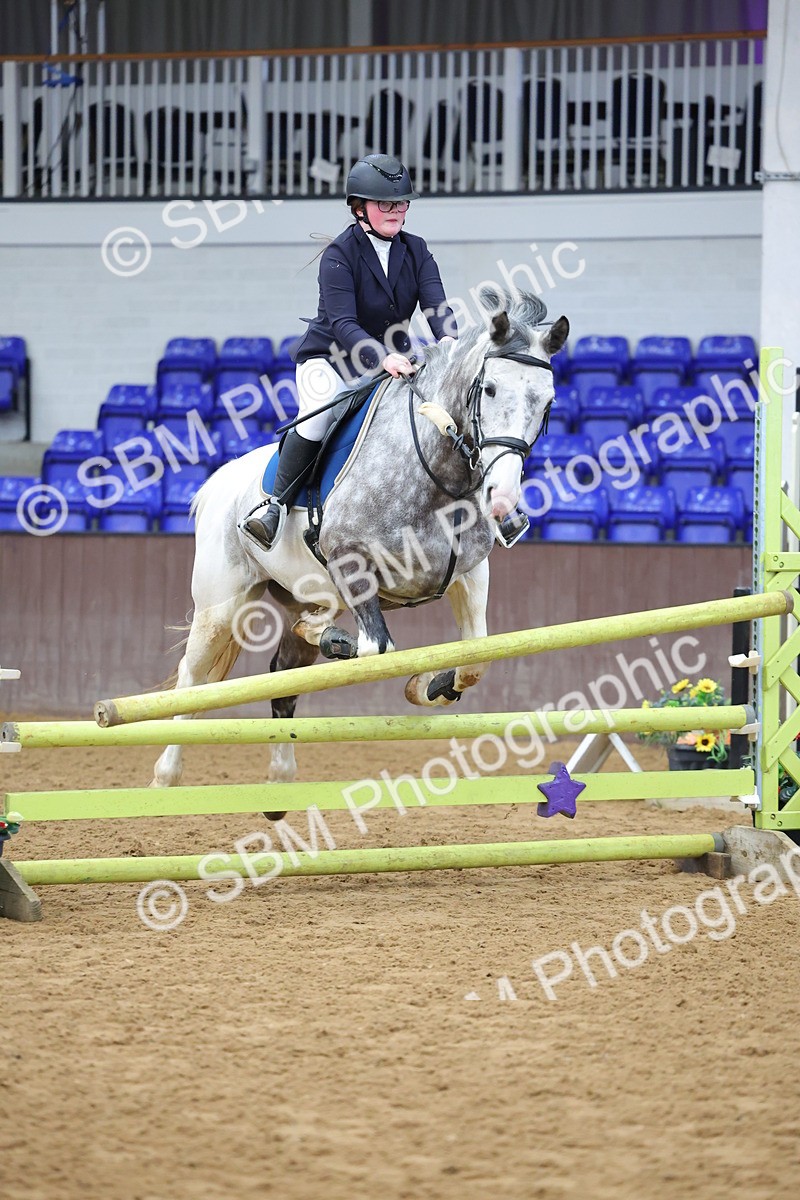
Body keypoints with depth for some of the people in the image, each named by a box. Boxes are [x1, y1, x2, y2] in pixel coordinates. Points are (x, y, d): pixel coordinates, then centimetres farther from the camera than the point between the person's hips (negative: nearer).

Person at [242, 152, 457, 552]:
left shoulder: (415, 251, 3)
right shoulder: (339, 255, -14)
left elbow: (435, 301, -12)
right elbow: (343, 324, -24)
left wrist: (448, 339, -35)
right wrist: (382, 358, -41)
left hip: (393, 361, 6)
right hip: (329, 359, -6)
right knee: (319, 413, -36)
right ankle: (277, 504, -25)